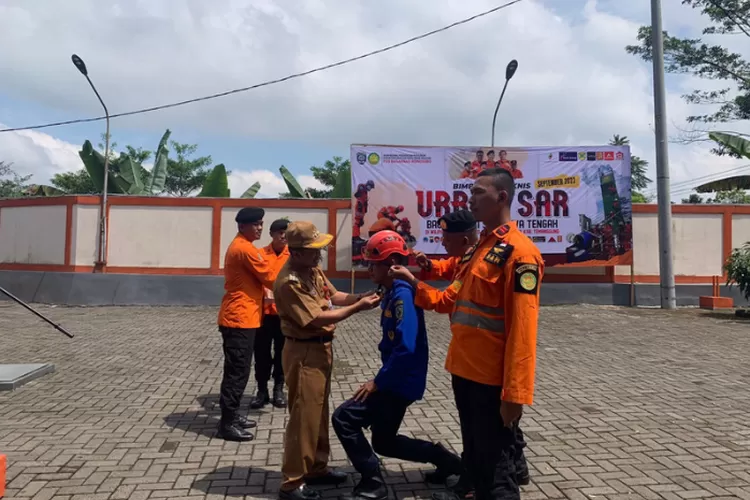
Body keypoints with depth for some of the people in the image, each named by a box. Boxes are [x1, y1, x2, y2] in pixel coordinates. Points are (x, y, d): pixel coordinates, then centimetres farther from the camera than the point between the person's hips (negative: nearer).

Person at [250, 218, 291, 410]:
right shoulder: (260, 254, 2)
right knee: (261, 352, 7)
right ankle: (262, 390, 20)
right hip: (264, 311, 0)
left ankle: (279, 389, 24)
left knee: (282, 352, 9)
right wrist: (264, 292, -21)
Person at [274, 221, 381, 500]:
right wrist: (358, 308, -21)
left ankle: (316, 469, 33)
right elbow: (317, 319, -23)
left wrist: (359, 297, -8)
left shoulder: (313, 269, 6)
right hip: (304, 352, -9)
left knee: (319, 413, 19)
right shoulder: (289, 282, -23)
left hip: (321, 347, 10)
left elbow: (334, 295, 10)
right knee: (304, 417, -1)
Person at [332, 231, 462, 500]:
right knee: (384, 441, 20)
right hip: (395, 379, 10)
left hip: (401, 382, -10)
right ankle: (441, 457, 28)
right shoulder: (392, 293, 10)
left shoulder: (403, 293, -20)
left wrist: (377, 381, -22)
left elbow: (406, 348, -28)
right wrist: (382, 379, 9)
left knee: (344, 418, -9)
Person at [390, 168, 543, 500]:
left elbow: (522, 328, -21)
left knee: (495, 465, 6)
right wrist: (414, 283, 7)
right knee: (473, 452, 24)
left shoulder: (519, 252, -15)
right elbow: (451, 301, 18)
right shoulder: (477, 249, 14)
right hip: (464, 370, 9)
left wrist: (515, 393, -23)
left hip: (493, 378, -9)